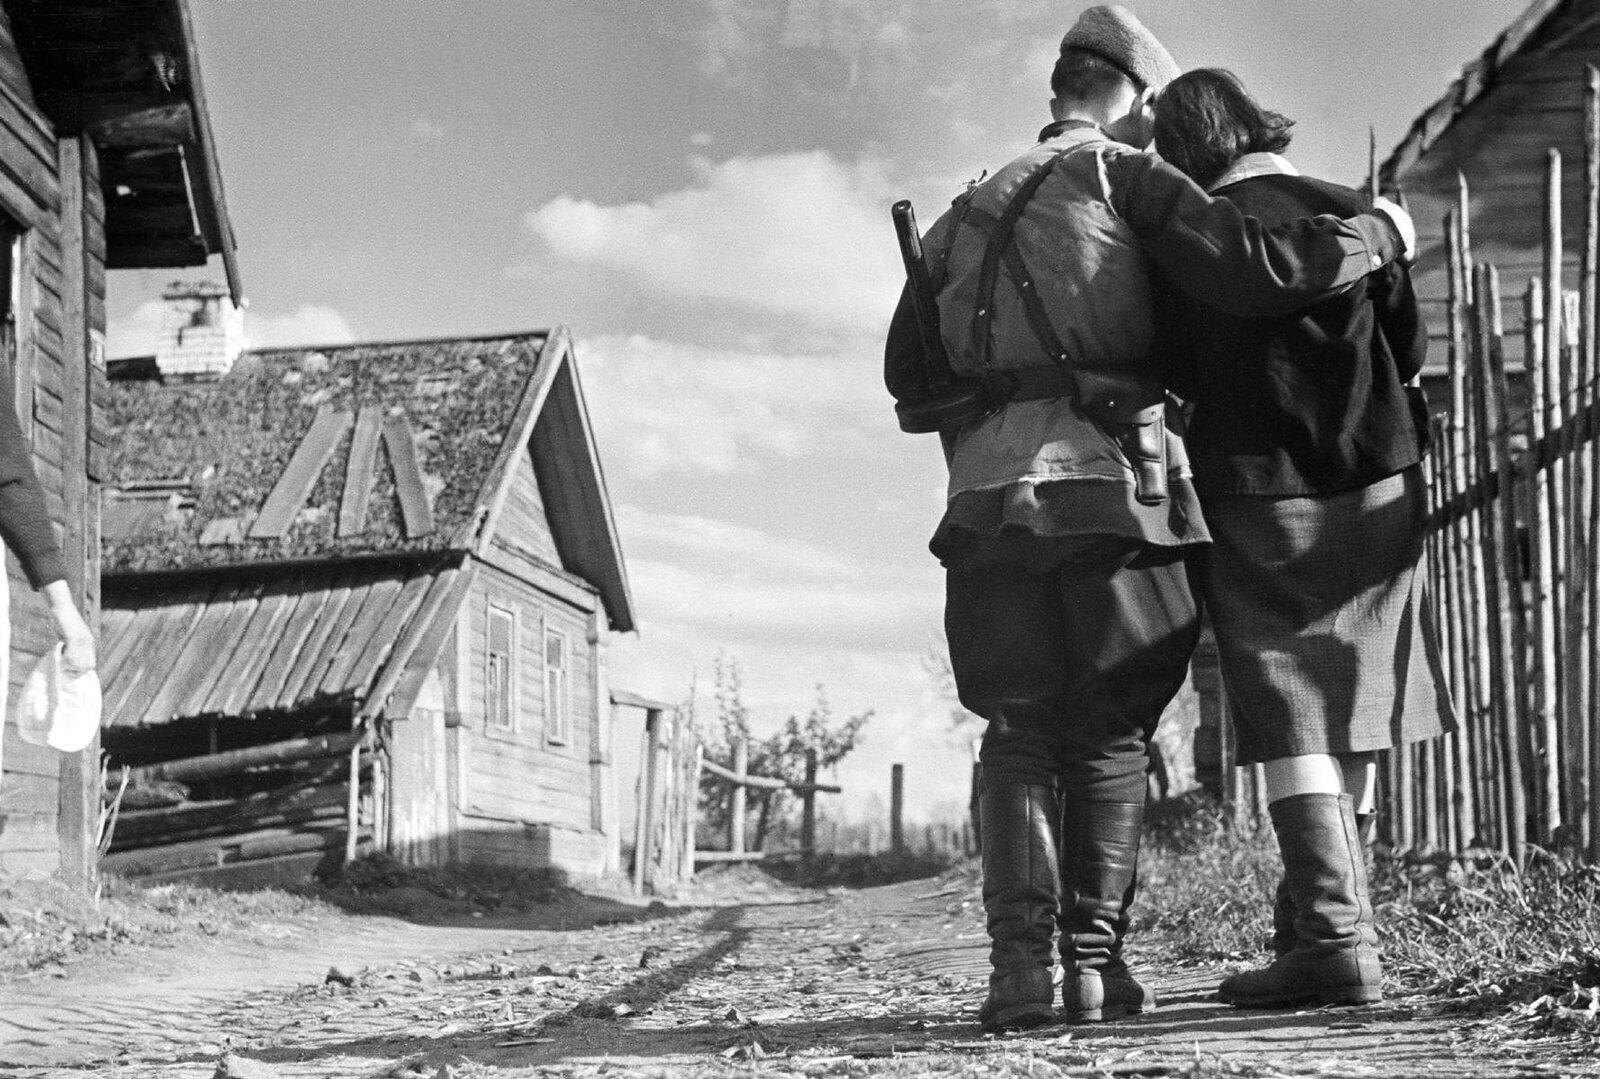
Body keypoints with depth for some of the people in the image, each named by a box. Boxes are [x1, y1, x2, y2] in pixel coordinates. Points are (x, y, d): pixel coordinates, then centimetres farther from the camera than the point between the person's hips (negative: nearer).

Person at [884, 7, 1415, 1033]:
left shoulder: (963, 217, 22)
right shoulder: (1123, 176, 6)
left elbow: (907, 371, 20)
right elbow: (1256, 268, -7)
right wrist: (1379, 233, 8)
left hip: (989, 490, 4)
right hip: (1108, 484, -4)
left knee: (1021, 735, 8)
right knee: (1110, 732, 6)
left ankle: (1023, 959, -5)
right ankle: (1096, 953, -1)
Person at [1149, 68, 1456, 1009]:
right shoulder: (1348, 212, 2)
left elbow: (1174, 372, 2)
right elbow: (1410, 348, 5)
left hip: (1257, 494, -3)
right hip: (1375, 485, 3)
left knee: (1293, 720, -4)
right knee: (1347, 717, 13)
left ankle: (1335, 937, -15)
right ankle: (1319, 919, 21)